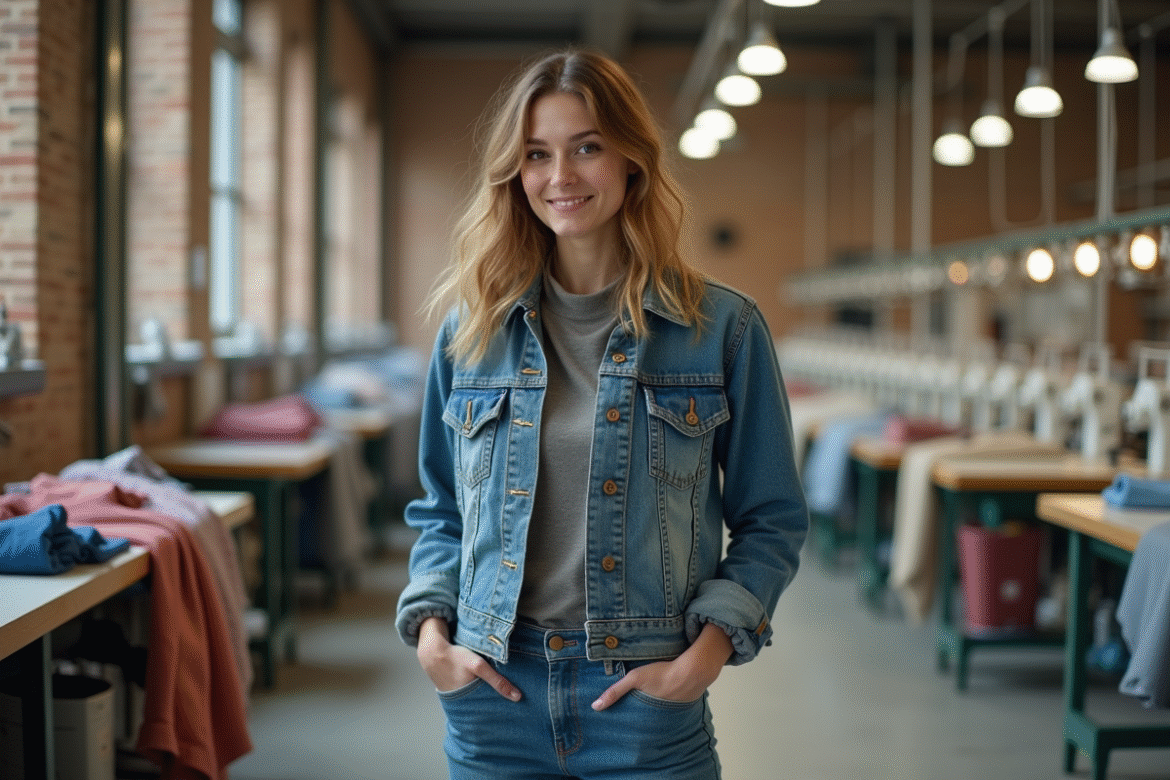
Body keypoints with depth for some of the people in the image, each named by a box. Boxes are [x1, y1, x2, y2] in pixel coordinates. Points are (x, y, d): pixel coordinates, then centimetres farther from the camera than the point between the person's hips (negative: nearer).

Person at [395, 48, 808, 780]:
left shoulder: (722, 327, -3)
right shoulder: (472, 328, 5)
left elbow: (771, 521, 1)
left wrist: (708, 650, -11)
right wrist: (430, 629, -2)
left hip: (647, 696, -2)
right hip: (493, 694, 2)